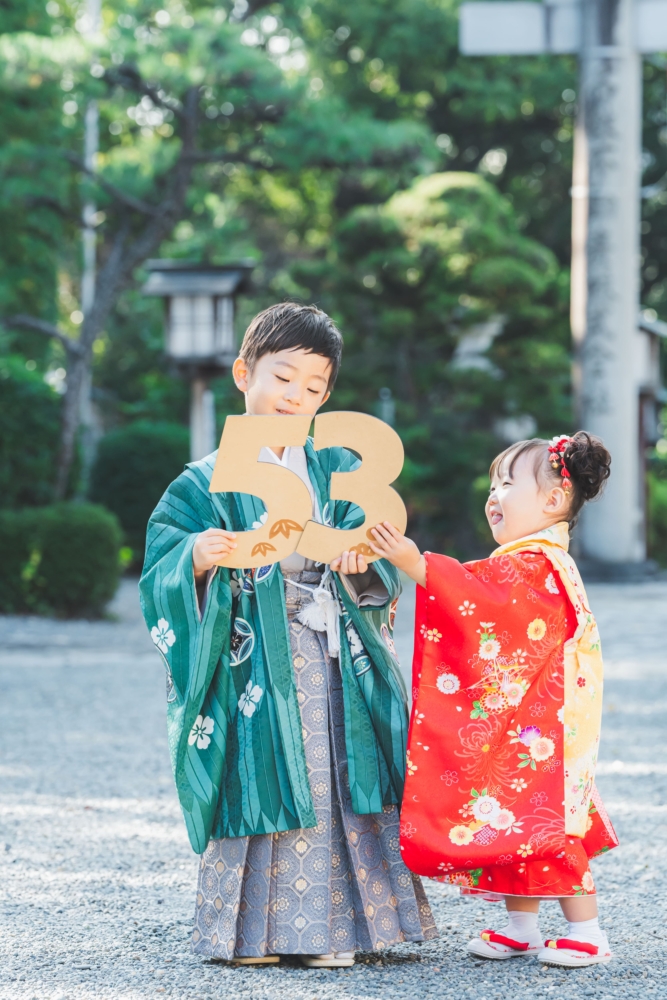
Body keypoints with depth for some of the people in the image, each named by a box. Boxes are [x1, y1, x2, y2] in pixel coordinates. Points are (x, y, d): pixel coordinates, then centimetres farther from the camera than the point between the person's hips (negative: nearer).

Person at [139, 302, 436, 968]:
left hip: (336, 665, 3)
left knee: (336, 787, 1)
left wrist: (360, 553, -19)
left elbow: (379, 556, 3)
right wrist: (197, 561, -26)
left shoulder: (338, 473, 12)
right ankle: (252, 930, 6)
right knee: (261, 783, -5)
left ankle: (330, 926, 9)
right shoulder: (209, 482, 2)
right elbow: (162, 574, -5)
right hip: (255, 668, -3)